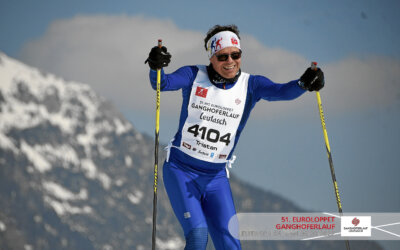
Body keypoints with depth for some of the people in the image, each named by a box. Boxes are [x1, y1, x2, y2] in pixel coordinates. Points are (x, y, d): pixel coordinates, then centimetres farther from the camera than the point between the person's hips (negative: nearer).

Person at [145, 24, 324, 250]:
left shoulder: (250, 85, -2)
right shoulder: (194, 76, -4)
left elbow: (281, 91, -18)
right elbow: (162, 83, -19)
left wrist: (304, 84, -40)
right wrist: (156, 67, -42)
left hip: (216, 176, 2)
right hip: (181, 170, -2)